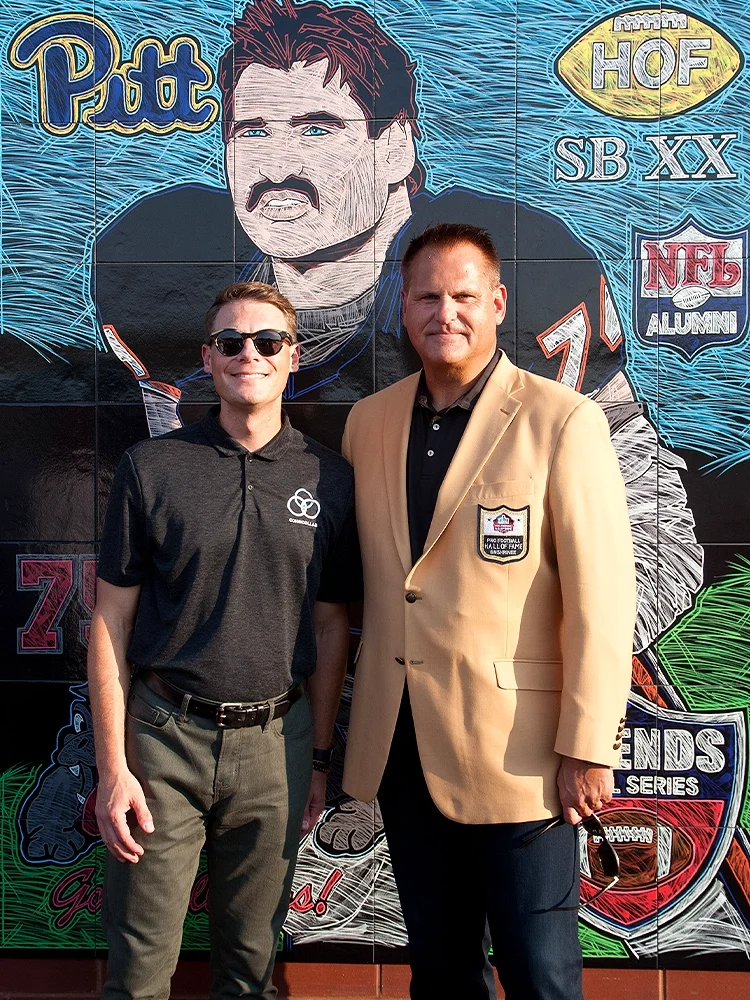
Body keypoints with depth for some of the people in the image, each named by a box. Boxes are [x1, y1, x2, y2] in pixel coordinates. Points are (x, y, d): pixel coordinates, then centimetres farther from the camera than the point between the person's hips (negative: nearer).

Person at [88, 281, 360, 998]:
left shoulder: (329, 478, 2)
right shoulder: (151, 468, -2)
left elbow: (329, 626, 8)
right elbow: (111, 621, -1)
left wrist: (318, 758, 8)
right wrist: (112, 767, -5)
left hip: (275, 746, 1)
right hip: (164, 739, -1)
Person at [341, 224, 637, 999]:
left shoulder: (563, 423, -10)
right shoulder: (368, 422, 6)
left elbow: (601, 596, -12)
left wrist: (587, 749, -13)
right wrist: (364, 717, 12)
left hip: (513, 748, -5)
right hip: (400, 745, 5)